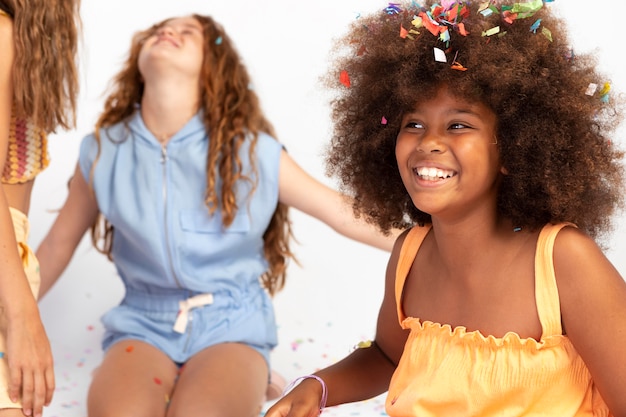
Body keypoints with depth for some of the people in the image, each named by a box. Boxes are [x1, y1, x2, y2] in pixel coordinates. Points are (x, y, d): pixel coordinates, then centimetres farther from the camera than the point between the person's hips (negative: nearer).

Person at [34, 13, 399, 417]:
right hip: (143, 323, 1)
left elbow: (341, 211, -1)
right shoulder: (104, 151, -1)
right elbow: (60, 241, 12)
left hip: (231, 323, -1)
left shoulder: (251, 150, -7)